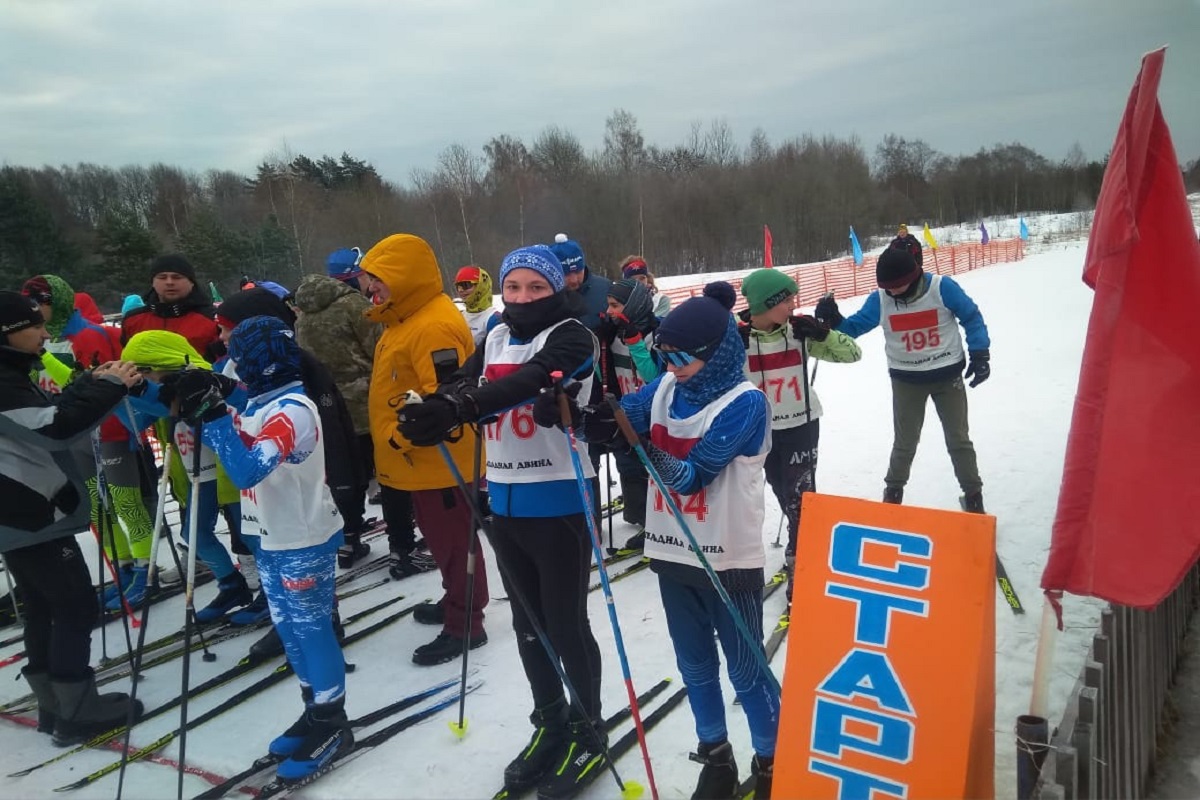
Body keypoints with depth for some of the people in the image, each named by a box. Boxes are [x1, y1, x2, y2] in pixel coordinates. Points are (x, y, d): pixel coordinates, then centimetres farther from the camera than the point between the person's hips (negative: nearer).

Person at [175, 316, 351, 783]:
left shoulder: (293, 408, -24)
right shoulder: (262, 403, 5)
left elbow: (247, 469, -32)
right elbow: (240, 448, 13)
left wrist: (213, 414, -31)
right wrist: (201, 413, -1)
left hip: (304, 542, -9)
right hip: (272, 539, 9)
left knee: (311, 630, 2)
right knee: (289, 630, 17)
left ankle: (332, 724, 17)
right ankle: (315, 711, 32)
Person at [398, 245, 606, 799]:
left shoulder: (571, 336, -11)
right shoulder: (497, 338, 10)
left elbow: (526, 382, -29)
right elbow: (463, 382, -3)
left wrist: (458, 409, -43)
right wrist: (428, 410, -26)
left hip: (558, 502, -6)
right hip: (505, 502, 7)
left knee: (566, 625, 5)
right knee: (528, 624, 18)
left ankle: (588, 734, 26)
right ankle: (550, 726, 38)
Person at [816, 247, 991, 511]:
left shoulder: (942, 288, -17)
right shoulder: (880, 299, -12)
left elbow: (972, 318, -5)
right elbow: (855, 326, -5)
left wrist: (980, 354, -7)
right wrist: (833, 321, -25)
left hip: (948, 375, -1)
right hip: (906, 380, 1)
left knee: (958, 439, 9)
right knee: (905, 442, 10)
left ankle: (973, 495, 24)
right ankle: (893, 491, 31)